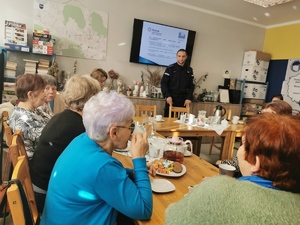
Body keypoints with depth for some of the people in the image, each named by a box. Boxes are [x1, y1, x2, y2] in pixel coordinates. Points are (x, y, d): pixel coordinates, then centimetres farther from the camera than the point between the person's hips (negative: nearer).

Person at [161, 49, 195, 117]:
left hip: (183, 100, 2)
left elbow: (191, 86, 9)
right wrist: (167, 96, -15)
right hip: (171, 98, -2)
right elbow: (163, 83, -3)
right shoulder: (170, 68, 1)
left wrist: (189, 98, -4)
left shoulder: (189, 70, 9)